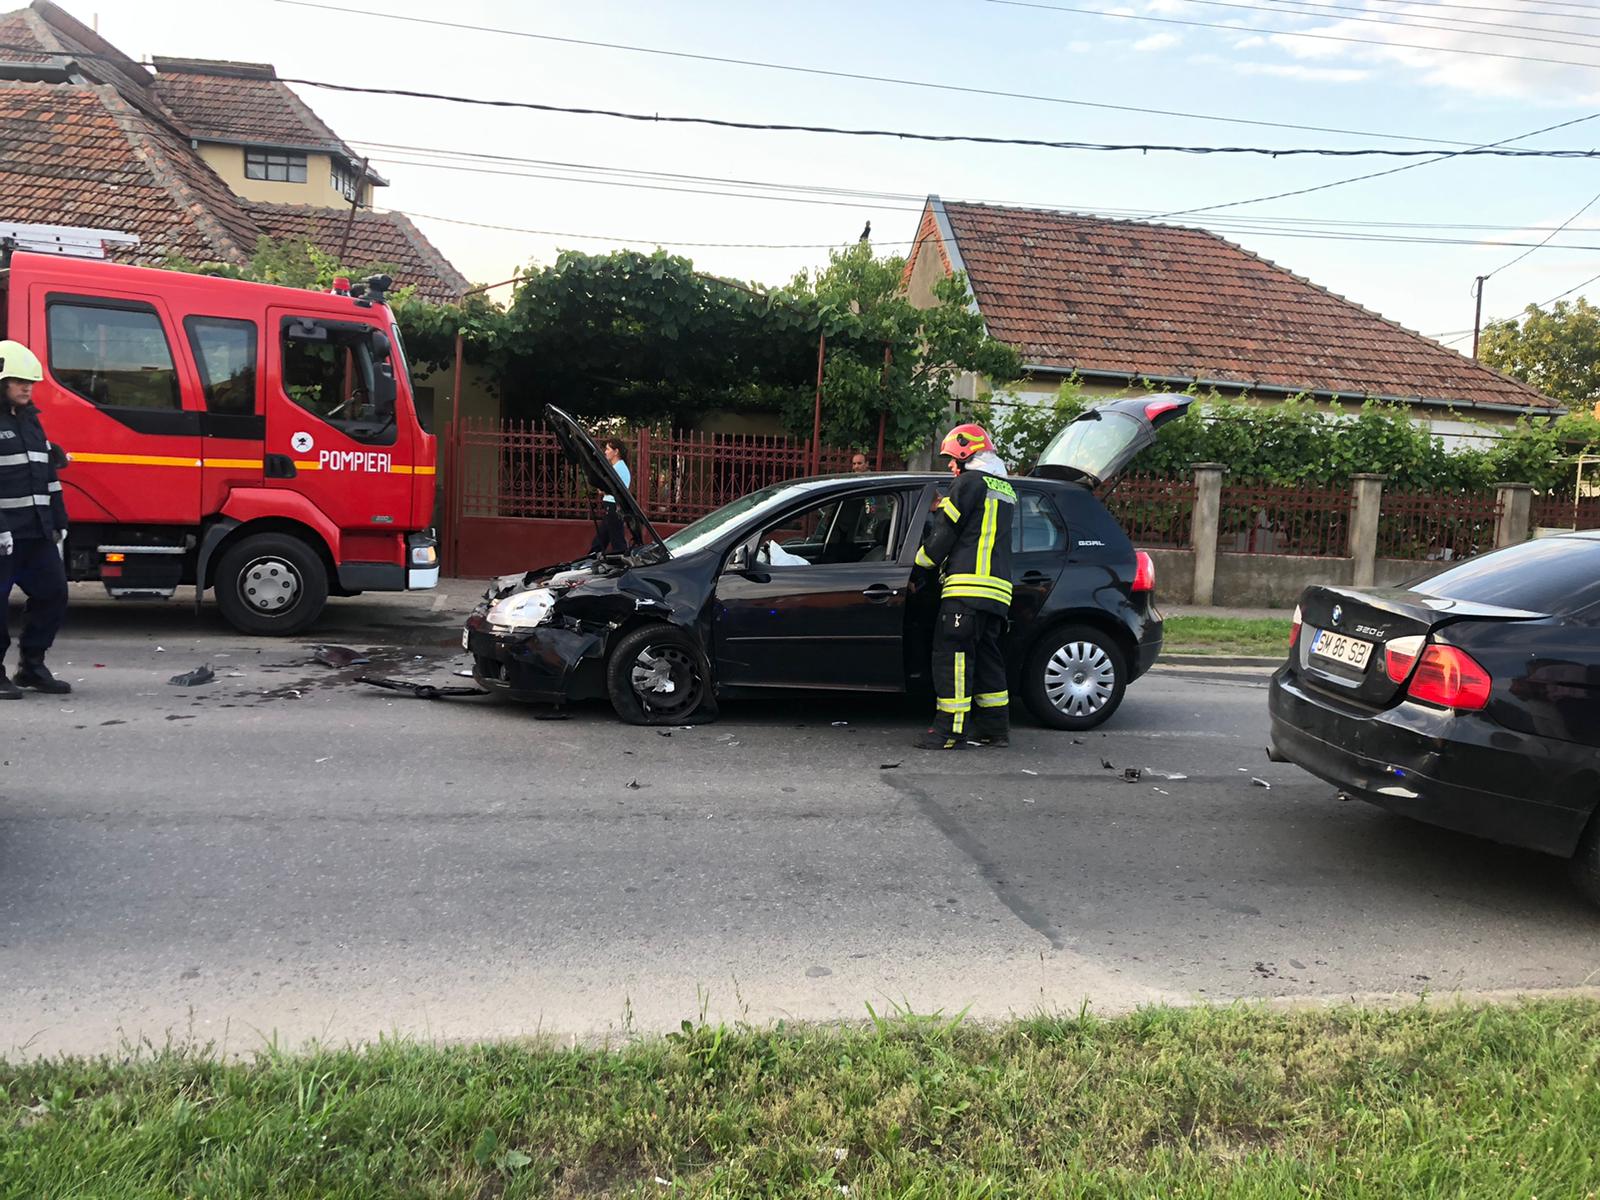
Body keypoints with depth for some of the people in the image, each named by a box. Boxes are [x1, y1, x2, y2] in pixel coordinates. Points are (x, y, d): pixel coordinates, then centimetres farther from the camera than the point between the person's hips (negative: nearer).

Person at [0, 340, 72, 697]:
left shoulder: (30, 420, 19)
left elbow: (48, 473, 23)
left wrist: (59, 521, 20)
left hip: (37, 530, 8)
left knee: (53, 594, 8)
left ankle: (31, 667, 20)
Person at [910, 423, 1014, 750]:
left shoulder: (970, 482, -4)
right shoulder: (1006, 490, 23)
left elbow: (944, 534, -5)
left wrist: (918, 573, 3)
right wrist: (940, 511, 20)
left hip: (967, 587, -9)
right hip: (997, 589, 9)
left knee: (952, 654, -6)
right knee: (986, 656, 14)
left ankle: (951, 729, -7)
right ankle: (994, 727, 19)